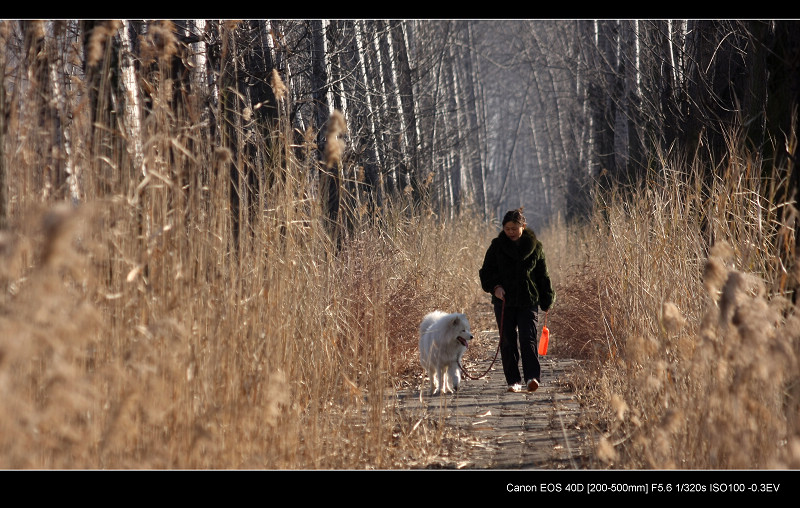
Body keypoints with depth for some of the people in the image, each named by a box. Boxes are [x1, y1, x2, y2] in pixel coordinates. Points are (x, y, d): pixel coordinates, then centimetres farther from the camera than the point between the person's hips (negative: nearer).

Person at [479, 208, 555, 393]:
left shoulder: (534, 247, 4)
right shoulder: (497, 246, 4)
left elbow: (543, 275, 10)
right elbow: (486, 272, 8)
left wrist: (546, 301, 7)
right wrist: (494, 287, -11)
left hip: (528, 301, -1)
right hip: (504, 301, 1)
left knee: (528, 339, -13)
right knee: (508, 342, 2)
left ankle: (532, 377, -19)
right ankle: (513, 381, 8)